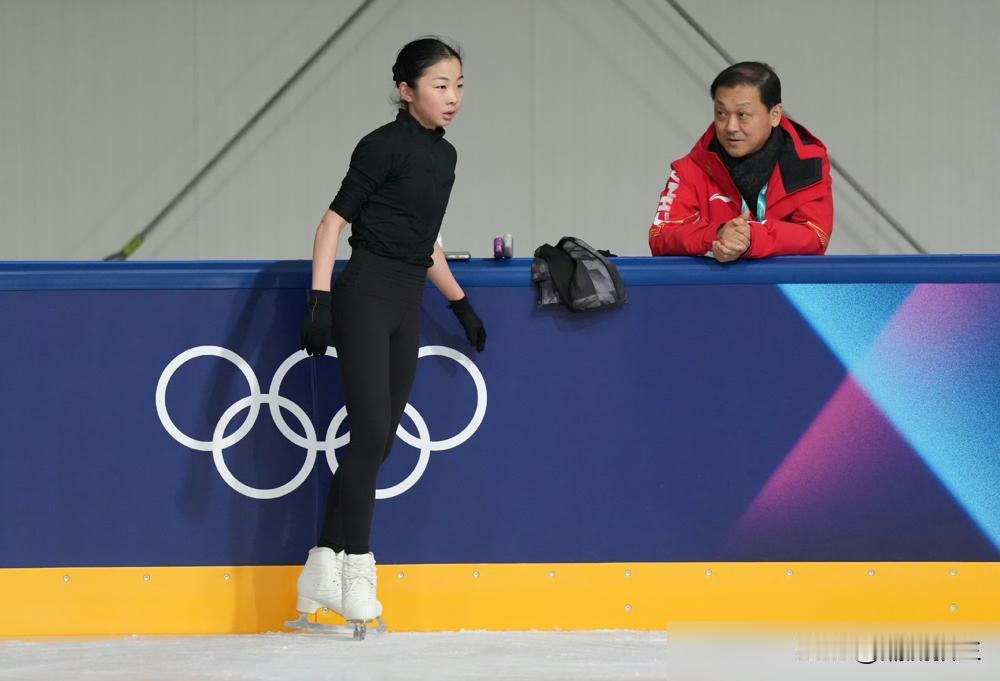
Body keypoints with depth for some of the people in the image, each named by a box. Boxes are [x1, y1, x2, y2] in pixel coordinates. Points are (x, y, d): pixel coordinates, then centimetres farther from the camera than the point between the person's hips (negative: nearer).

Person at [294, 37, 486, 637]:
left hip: (407, 306, 8)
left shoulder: (444, 155, 14)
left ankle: (324, 570, 11)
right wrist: (321, 301, -18)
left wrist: (460, 303, 27)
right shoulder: (386, 145, -9)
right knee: (372, 434, -11)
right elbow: (334, 221, -11)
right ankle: (355, 567, -4)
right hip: (366, 295, -8)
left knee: (382, 441, 5)